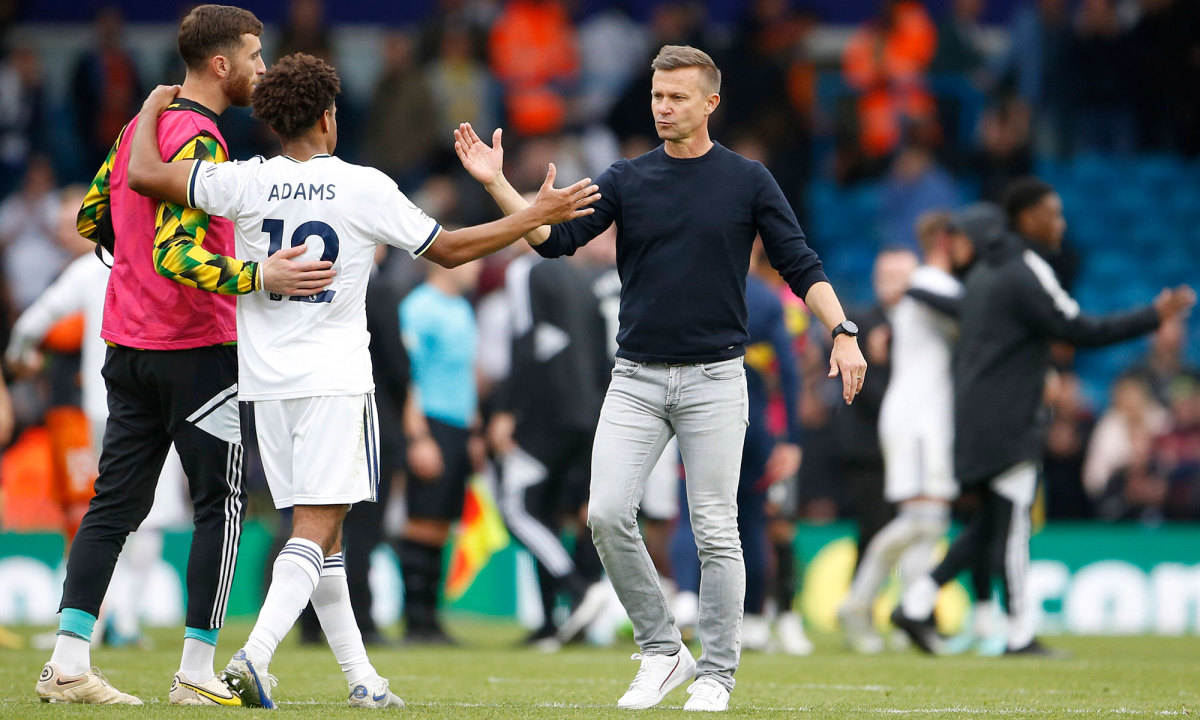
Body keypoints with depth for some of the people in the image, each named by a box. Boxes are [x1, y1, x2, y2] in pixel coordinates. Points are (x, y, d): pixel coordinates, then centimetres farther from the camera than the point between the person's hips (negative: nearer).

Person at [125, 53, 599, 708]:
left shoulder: (247, 182, -2)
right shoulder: (364, 188, -5)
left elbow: (145, 174, -5)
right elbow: (447, 249, 4)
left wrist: (153, 109, 14)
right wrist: (537, 216, 13)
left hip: (267, 382, 4)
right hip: (335, 381, -4)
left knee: (320, 531, 12)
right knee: (315, 530, -8)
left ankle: (361, 679, 16)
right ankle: (254, 656, -27)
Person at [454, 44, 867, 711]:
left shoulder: (748, 180, 1)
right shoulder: (627, 179, 7)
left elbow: (801, 265, 0)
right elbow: (557, 238, -3)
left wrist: (843, 332, -13)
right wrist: (497, 185, -15)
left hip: (714, 379, -2)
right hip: (637, 377, 2)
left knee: (715, 532, -3)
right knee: (608, 515, -10)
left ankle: (716, 674, 8)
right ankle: (662, 652, 5)